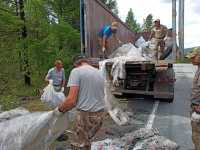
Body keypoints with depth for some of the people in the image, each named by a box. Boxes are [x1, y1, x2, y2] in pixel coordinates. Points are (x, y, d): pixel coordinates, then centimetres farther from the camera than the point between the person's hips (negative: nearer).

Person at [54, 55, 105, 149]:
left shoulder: (76, 71, -7)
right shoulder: (100, 73, 12)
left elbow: (71, 100, -16)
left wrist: (60, 110, 2)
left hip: (86, 115, -7)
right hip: (100, 114, 7)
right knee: (86, 141, 23)